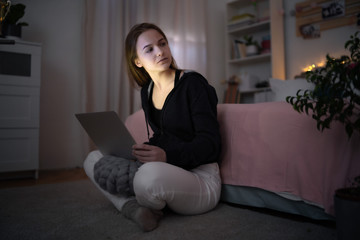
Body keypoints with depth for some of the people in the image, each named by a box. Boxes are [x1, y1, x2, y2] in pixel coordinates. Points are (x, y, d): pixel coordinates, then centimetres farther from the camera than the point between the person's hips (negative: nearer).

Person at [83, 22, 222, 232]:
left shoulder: (193, 83, -10)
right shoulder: (147, 91, 10)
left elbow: (209, 143, -15)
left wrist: (167, 156, -32)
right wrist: (134, 152, -2)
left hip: (200, 176, -6)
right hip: (165, 170, 7)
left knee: (150, 174, -39)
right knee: (93, 159, 4)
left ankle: (130, 204, -3)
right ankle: (133, 206, -18)